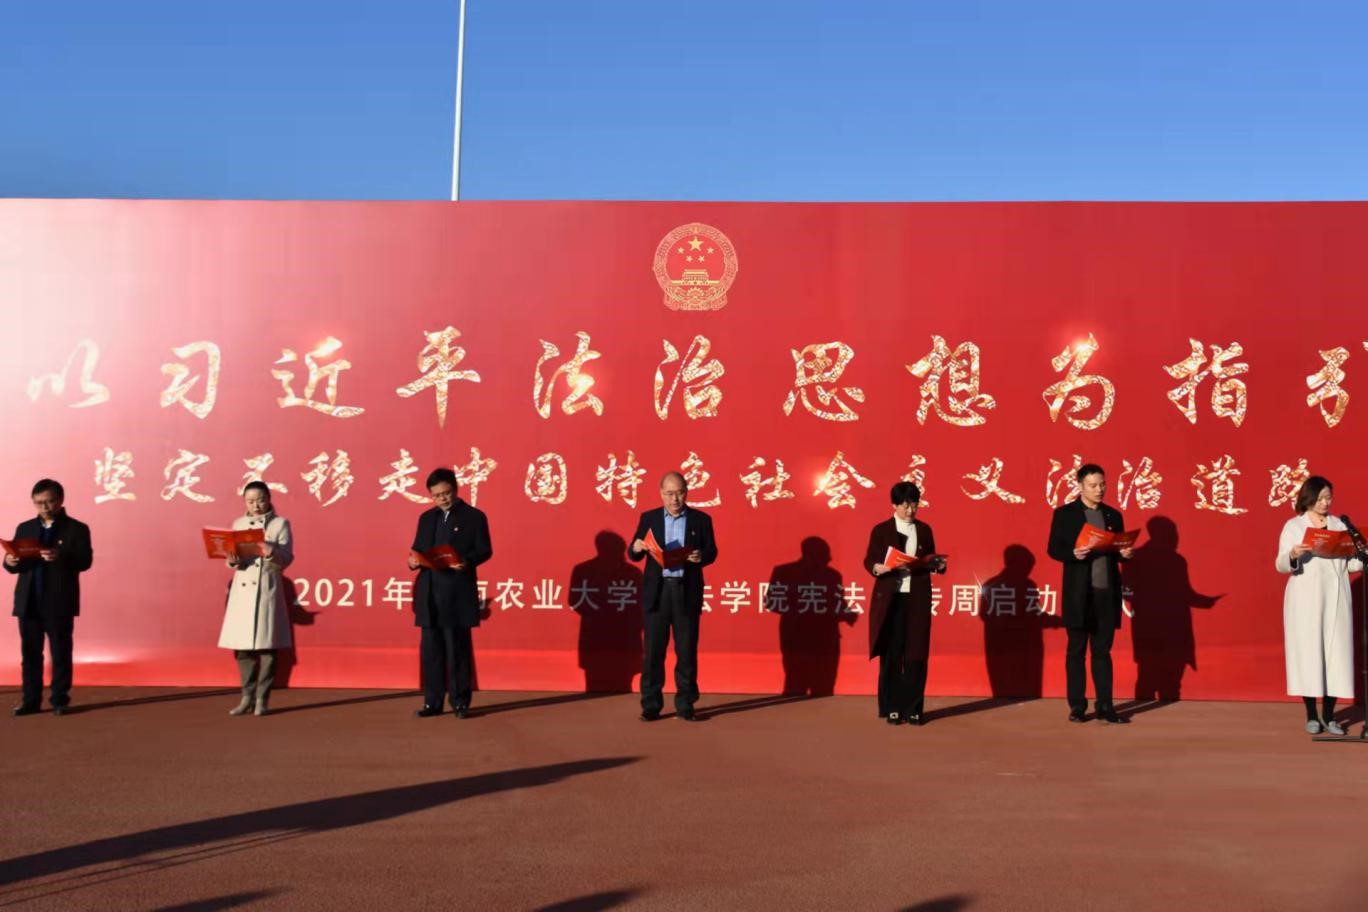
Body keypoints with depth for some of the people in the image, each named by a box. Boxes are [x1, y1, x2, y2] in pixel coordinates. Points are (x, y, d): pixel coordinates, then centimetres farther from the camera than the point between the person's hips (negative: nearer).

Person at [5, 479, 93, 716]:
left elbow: (85, 561, -10)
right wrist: (11, 561, -14)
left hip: (59, 604, -4)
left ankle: (59, 700, 7)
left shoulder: (77, 529, 1)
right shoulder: (24, 528, 13)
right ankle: (30, 700, 13)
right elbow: (14, 565, 11)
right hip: (28, 603, 4)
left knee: (60, 653, 1)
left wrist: (61, 557, -29)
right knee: (29, 653, 6)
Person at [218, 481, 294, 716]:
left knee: (266, 646, -3)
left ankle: (262, 699, 3)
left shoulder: (280, 523, 3)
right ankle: (247, 697, 14)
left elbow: (286, 558, -5)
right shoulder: (238, 524, 13)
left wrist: (272, 553, -25)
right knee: (242, 646, 3)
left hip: (268, 590, -3)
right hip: (241, 590, 3)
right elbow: (232, 558, 10)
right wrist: (232, 560, -13)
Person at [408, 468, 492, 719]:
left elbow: (484, 550, -4)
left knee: (458, 649, -1)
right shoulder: (426, 518, 16)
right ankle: (432, 702, 14)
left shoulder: (474, 516, 1)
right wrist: (413, 560, -5)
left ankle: (460, 702, 7)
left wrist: (467, 561, -23)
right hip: (429, 594, 5)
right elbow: (417, 549, 18)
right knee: (430, 649, 6)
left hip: (458, 594, -4)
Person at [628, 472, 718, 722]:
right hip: (656, 591, 0)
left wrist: (701, 556, -19)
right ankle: (651, 705, 7)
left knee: (687, 650, 2)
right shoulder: (648, 518, 8)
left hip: (687, 591, 0)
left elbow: (711, 552, 3)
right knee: (653, 650, 1)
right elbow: (633, 555, 5)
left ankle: (685, 704, 11)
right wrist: (636, 547, -18)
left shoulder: (701, 519, 6)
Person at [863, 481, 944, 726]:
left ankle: (912, 708, 9)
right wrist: (877, 568, -20)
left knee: (916, 654, 2)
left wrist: (939, 565, -6)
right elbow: (869, 560, 0)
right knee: (891, 655, 0)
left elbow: (930, 561, 15)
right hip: (890, 598, -3)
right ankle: (891, 708, 8)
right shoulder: (881, 530, 2)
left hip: (918, 599, 3)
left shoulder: (924, 530, 12)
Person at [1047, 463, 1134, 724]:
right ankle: (1077, 706, 9)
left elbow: (1118, 550, 15)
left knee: (1103, 651, 7)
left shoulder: (1113, 515, 12)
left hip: (1107, 592, 3)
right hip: (1079, 593, -3)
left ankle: (1105, 706, 10)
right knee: (1076, 651, 3)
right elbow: (1054, 549, -3)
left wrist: (1125, 553, -7)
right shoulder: (1065, 514, 0)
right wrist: (1073, 554, -21)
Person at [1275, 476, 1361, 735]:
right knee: (1307, 651, -2)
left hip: (1335, 598, 2)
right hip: (1305, 599, -2)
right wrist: (1292, 555, -23)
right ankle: (1311, 716, 5)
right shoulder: (1293, 526, 4)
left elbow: (1351, 564, 8)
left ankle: (1329, 716, 6)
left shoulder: (1339, 525, 12)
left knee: (1335, 651, -1)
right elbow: (1281, 566, -2)